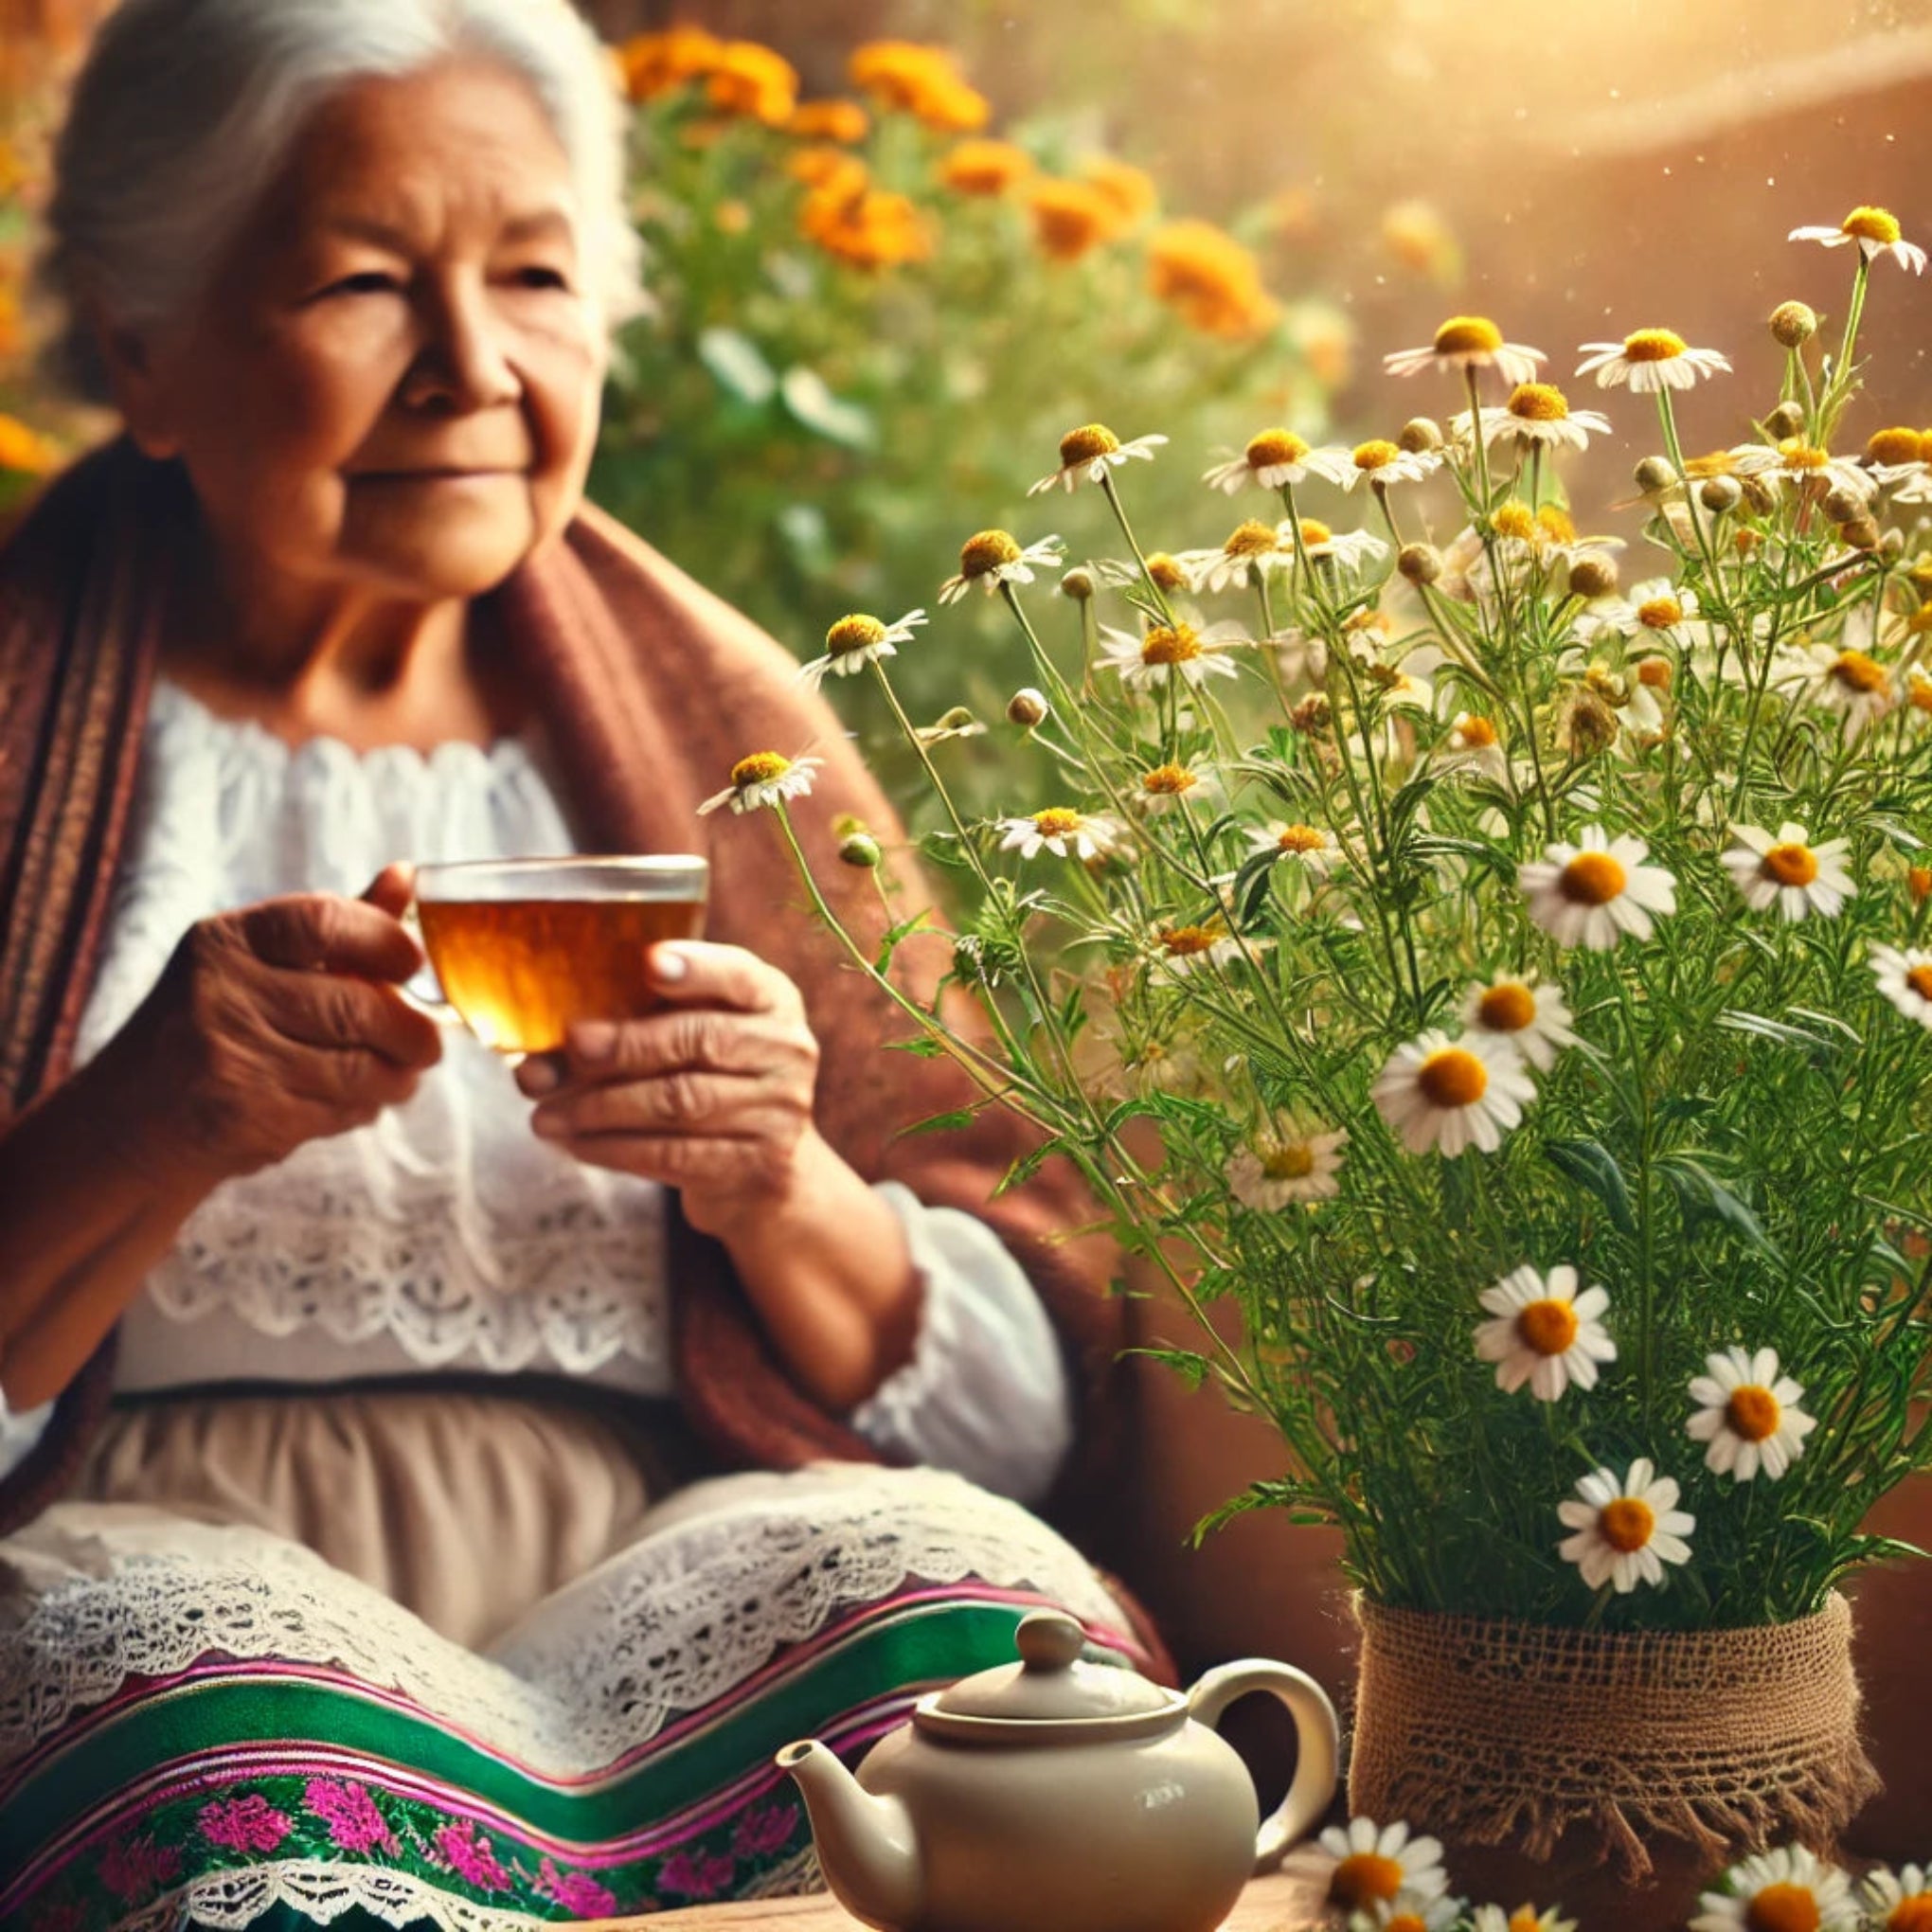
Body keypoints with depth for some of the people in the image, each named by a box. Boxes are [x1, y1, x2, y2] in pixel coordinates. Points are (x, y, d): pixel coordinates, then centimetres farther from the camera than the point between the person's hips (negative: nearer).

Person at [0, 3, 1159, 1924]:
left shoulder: (725, 725, 15)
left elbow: (1022, 1421, 12)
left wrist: (780, 1193, -8)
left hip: (672, 1568, 3)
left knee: (976, 1607, -29)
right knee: (253, 1769, -36)